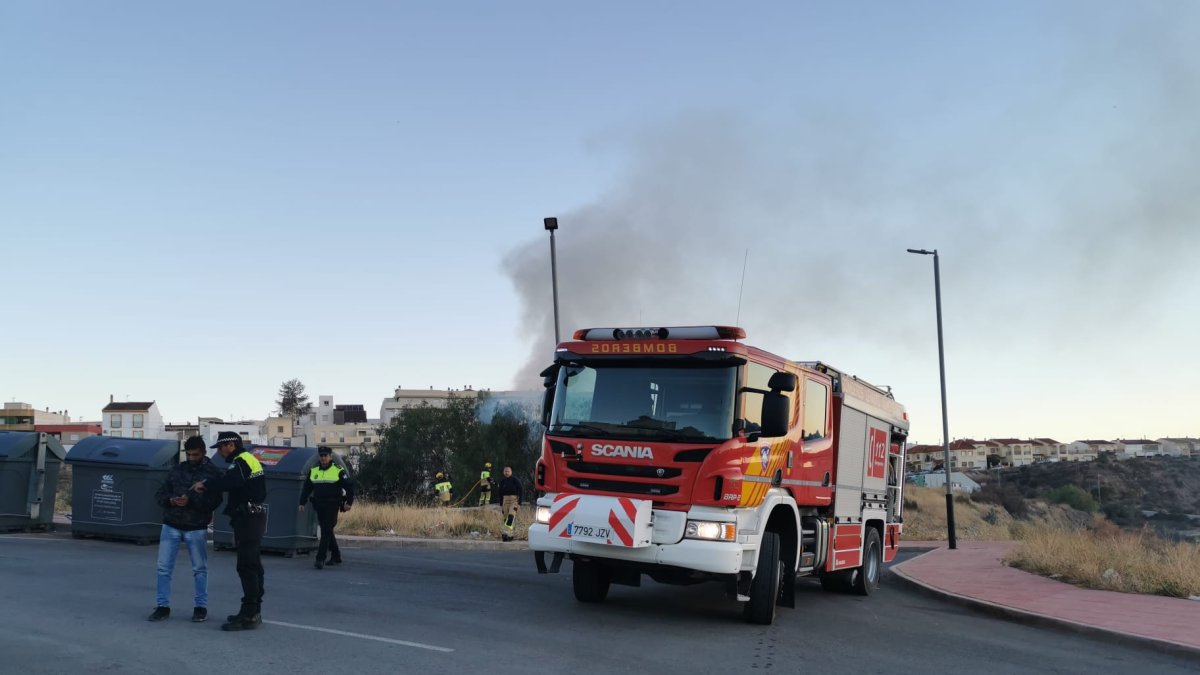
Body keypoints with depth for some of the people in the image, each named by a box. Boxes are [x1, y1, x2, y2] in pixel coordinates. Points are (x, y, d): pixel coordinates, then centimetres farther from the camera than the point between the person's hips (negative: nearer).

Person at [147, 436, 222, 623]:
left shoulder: (213, 473, -4)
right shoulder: (176, 470, 8)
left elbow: (214, 501, -13)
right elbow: (159, 494, 8)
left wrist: (191, 501, -26)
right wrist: (170, 500, -14)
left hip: (196, 529, -3)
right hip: (171, 526, 3)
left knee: (200, 569, 6)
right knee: (163, 567, 2)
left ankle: (201, 607, 16)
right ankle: (162, 606, 13)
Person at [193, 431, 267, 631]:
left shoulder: (241, 462, -12)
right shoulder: (249, 460, 20)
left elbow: (227, 481, -31)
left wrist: (204, 485, -13)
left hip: (248, 518, -11)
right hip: (253, 517, 11)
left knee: (247, 566, -10)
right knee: (252, 565, 13)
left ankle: (249, 614, -11)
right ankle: (253, 611, 20)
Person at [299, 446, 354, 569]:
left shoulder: (338, 471, -3)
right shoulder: (313, 471, 11)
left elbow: (350, 487, -1)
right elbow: (306, 488, 17)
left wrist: (349, 502, -8)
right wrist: (302, 502, 8)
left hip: (332, 506, -5)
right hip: (319, 506, 5)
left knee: (326, 531, -11)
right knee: (327, 531, 12)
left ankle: (320, 559, -14)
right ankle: (336, 556, 25)